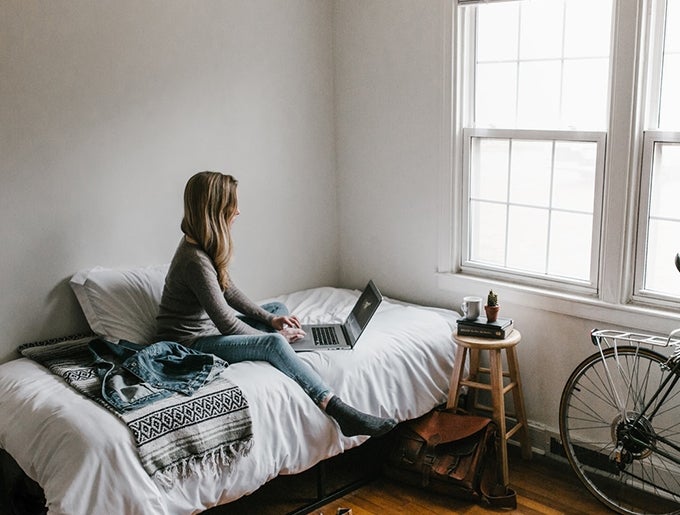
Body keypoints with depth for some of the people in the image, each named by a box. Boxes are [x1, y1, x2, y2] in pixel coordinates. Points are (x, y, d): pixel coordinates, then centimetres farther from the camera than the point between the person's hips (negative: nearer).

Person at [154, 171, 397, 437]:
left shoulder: (202, 246, 3)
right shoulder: (195, 261, -28)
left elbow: (229, 292, 13)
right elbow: (227, 324, -25)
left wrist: (269, 318, 6)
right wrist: (273, 334, -11)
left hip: (207, 327, 11)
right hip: (187, 343, -11)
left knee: (278, 308, 16)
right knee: (274, 343, -28)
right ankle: (339, 411, -28)